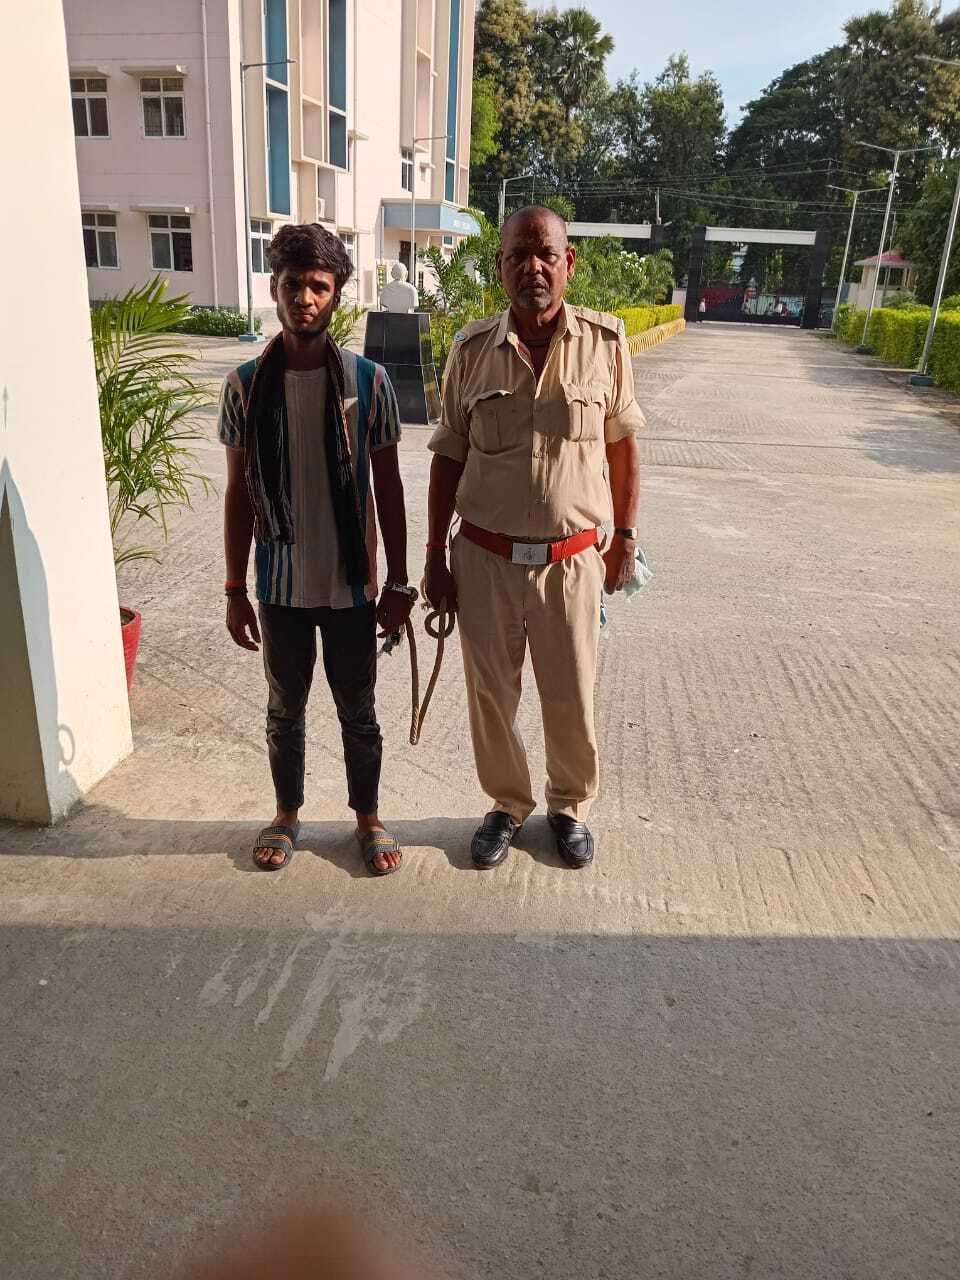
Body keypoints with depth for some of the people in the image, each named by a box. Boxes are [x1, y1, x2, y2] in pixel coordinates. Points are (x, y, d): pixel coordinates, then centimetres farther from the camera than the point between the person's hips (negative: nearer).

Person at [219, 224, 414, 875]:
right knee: (285, 711, 17)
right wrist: (236, 590, 2)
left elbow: (388, 488, -2)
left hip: (351, 584, -1)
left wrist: (399, 583, -3)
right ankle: (288, 814, 39)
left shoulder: (368, 380, -7)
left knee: (358, 713, 13)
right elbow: (239, 494, 2)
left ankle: (368, 818, 34)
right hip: (281, 585, 1)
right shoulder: (246, 384, -3)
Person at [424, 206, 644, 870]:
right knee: (492, 695, 13)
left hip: (571, 560, -1)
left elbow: (622, 443, 6)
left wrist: (626, 535, 6)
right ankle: (507, 806, 36)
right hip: (485, 559, 1)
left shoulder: (605, 342, -4)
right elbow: (449, 455, 4)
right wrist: (436, 553, 3)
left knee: (572, 697, 12)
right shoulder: (472, 349, -2)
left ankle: (570, 806, 37)